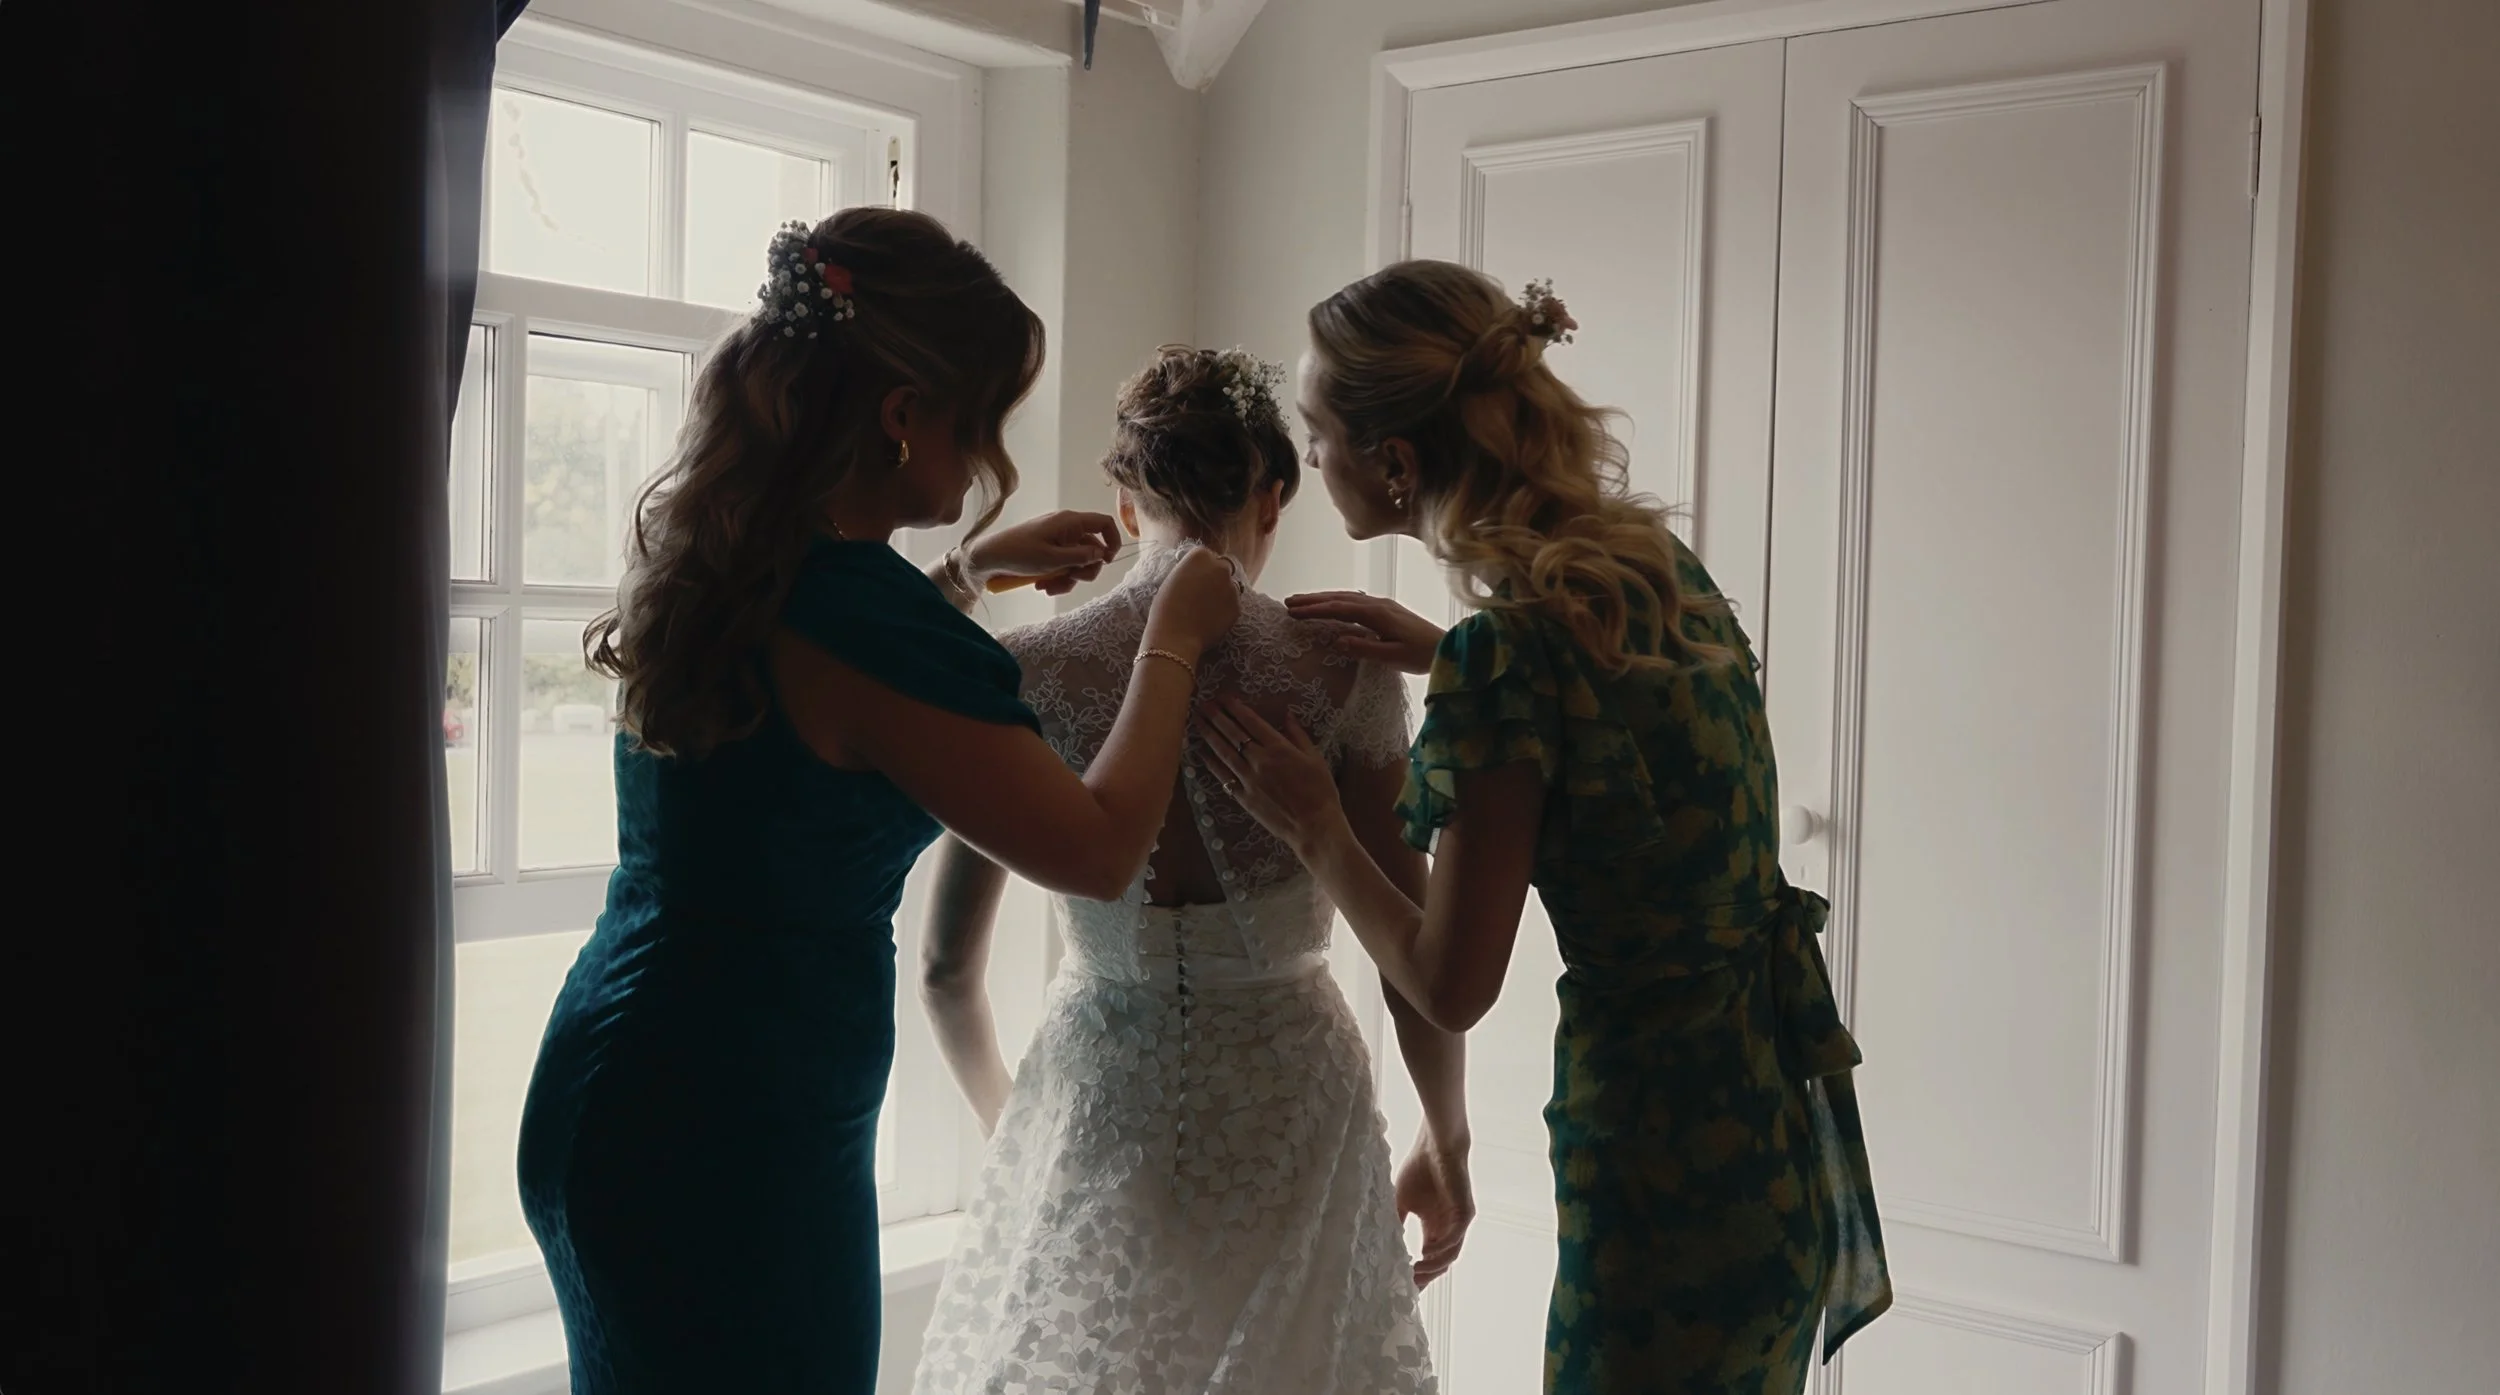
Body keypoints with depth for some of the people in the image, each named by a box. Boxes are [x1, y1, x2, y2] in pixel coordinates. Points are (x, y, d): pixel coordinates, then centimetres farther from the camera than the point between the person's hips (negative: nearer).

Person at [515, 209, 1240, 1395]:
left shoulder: (710, 559, 4)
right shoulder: (866, 613, -23)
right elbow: (1099, 850, -17)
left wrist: (973, 567, 25)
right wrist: (1173, 642, -4)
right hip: (732, 1141, -9)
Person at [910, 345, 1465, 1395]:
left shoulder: (1031, 675, -7)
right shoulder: (1343, 670, -11)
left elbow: (947, 971, -1)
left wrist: (1003, 1120, 18)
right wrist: (1446, 1150, 8)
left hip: (1096, 1111, 1)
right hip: (1291, 1113, 0)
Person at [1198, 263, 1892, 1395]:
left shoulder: (1507, 647, -22)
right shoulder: (1652, 556, 1)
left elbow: (1449, 988, -16)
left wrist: (1311, 827, -3)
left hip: (1667, 1141, -8)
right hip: (1782, 1101, 8)